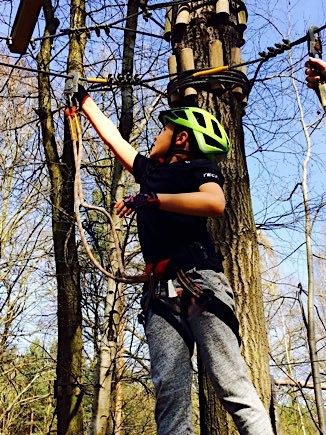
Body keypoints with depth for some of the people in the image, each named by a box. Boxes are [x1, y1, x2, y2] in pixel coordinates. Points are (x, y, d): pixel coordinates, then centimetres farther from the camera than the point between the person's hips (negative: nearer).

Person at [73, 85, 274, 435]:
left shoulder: (200, 167, 10)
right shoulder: (150, 170, 28)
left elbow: (215, 203, -14)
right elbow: (112, 137, 41)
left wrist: (148, 198, -12)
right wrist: (84, 99, 52)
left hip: (199, 283, -5)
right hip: (161, 294, 6)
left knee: (231, 385, -12)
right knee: (169, 391, -9)